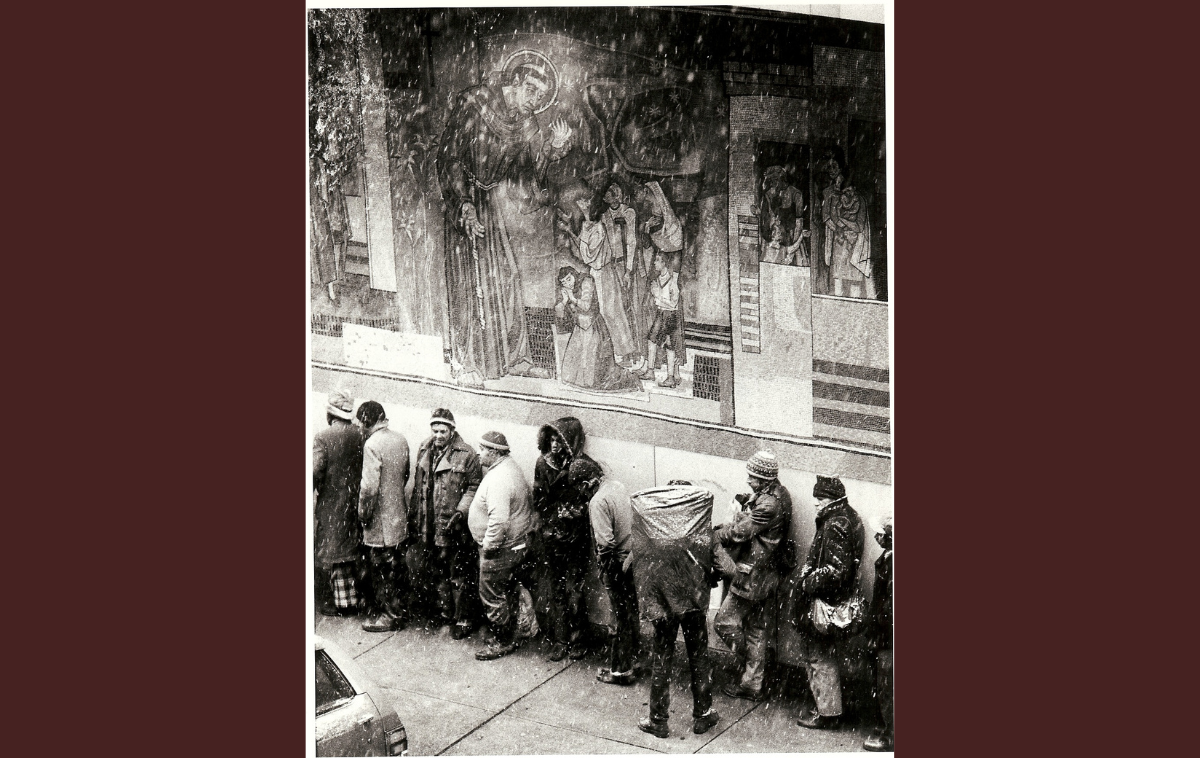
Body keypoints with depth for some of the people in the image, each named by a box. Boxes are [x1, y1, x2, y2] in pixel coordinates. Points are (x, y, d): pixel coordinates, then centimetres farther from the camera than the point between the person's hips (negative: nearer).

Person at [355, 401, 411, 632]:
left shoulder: (373, 444, -21)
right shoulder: (400, 439, 3)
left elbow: (369, 486, -24)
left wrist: (363, 513, -12)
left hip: (380, 518, -8)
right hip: (398, 513, 8)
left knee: (382, 569, 3)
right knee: (395, 565, 17)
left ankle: (391, 615, 11)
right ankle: (397, 607, 28)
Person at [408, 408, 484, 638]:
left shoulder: (466, 454, -10)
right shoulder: (424, 451, 8)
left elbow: (474, 487, -9)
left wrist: (461, 511, -20)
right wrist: (413, 517, 16)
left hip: (454, 526, -6)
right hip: (428, 526, 6)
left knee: (459, 576, 0)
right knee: (436, 572, 17)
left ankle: (464, 619, 10)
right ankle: (445, 612, 31)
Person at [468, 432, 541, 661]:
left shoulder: (498, 479, -26)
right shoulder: (510, 468, 8)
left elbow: (499, 519, -33)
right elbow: (527, 502, 17)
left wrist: (489, 546, -23)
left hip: (501, 549, -11)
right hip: (518, 544, 11)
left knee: (493, 596, 2)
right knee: (508, 593, 20)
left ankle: (503, 642, 13)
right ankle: (508, 637, 32)